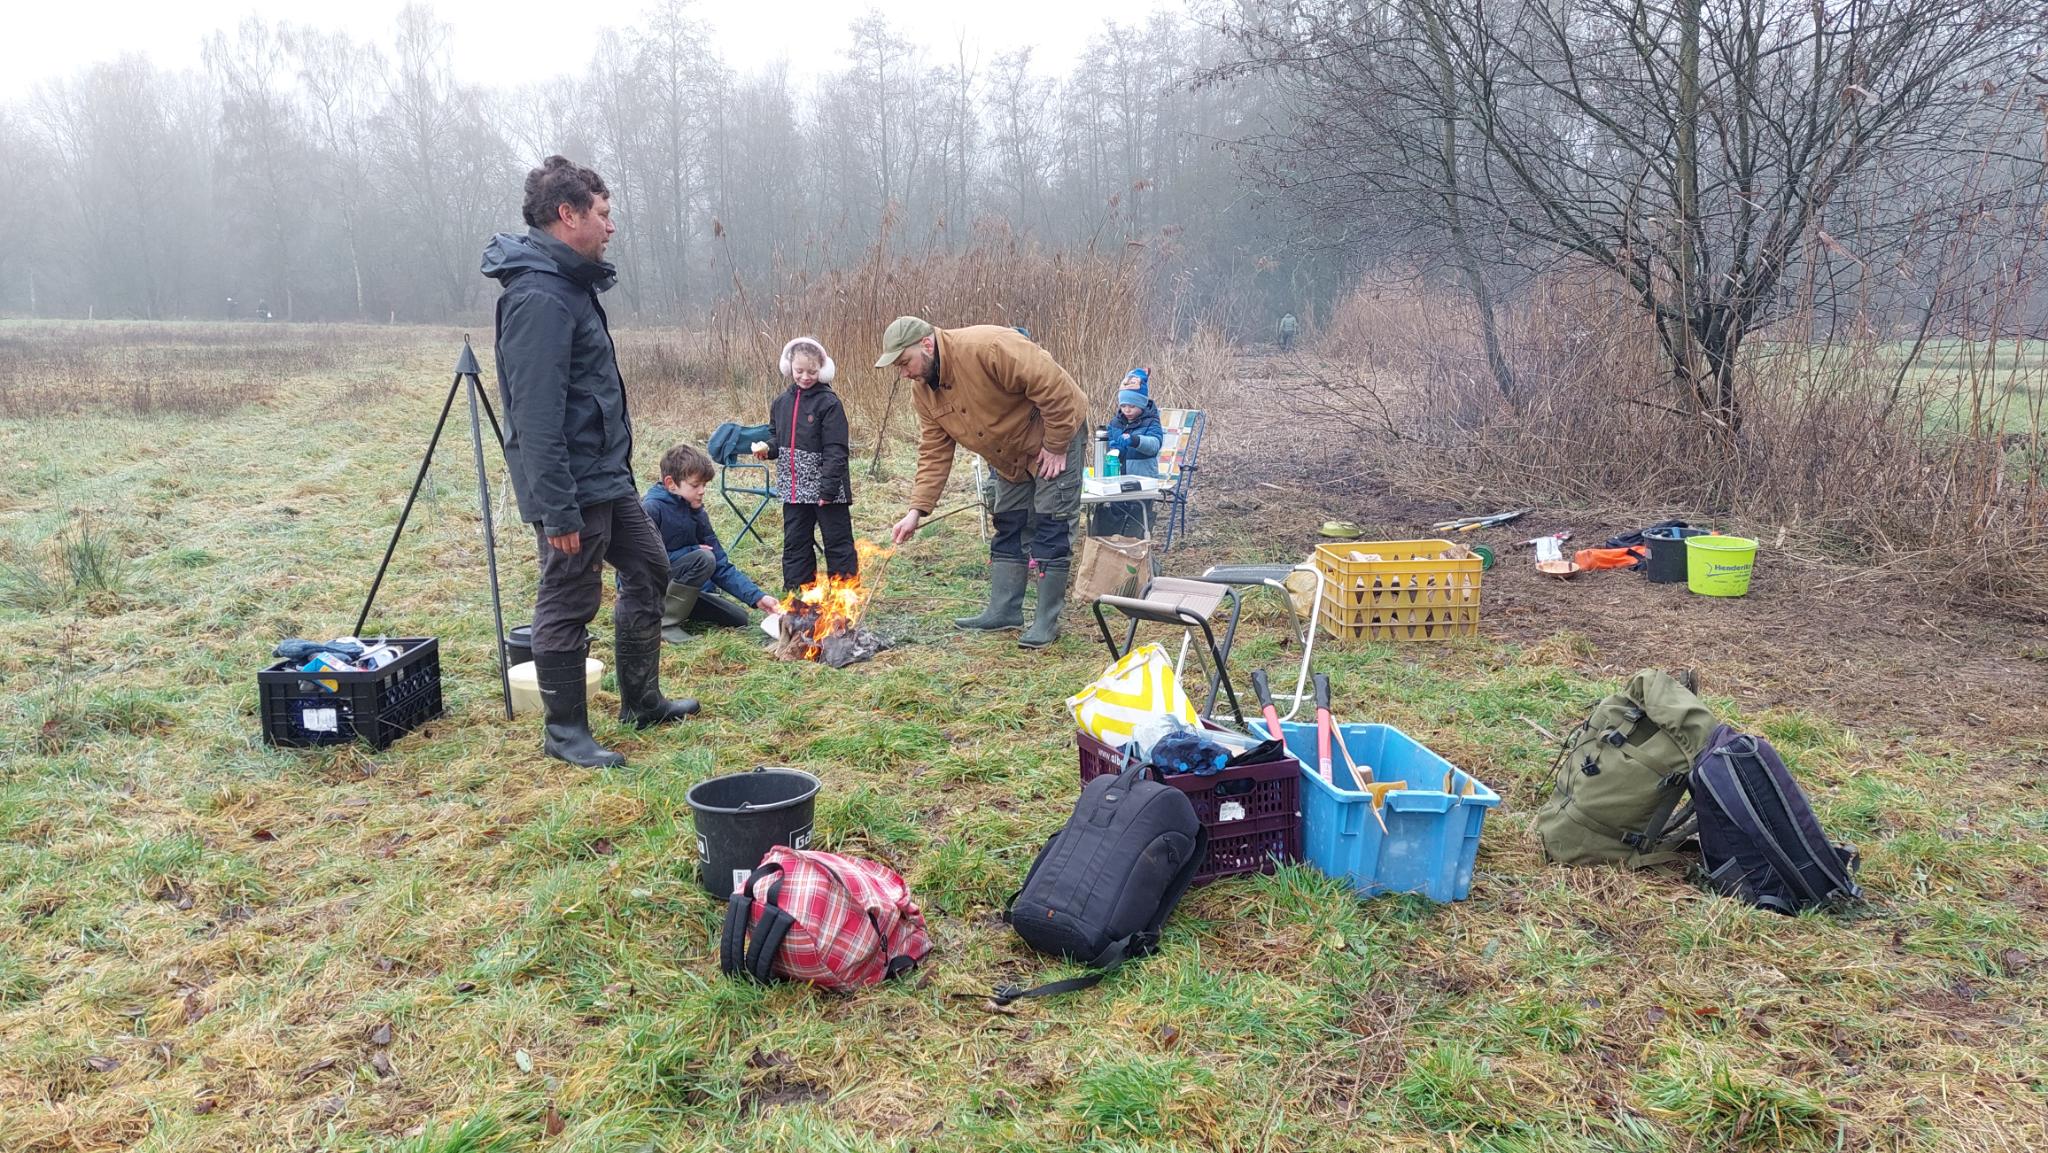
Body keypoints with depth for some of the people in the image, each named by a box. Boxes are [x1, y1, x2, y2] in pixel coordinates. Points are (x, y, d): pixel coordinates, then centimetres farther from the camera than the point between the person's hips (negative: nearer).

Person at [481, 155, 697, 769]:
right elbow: (536, 415, -24)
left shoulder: (569, 283, 11)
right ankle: (565, 732, 16)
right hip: (572, 484, -11)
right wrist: (558, 509, -25)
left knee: (648, 571, 19)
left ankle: (642, 701, 32)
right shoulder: (539, 296, -20)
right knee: (569, 603, 1)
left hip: (607, 474, 11)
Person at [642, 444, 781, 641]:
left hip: (673, 587, 8)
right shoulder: (651, 508, -19)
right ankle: (664, 623, -16)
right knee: (702, 559, -26)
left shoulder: (696, 513, 3)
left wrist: (757, 597, -10)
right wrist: (691, 551, -17)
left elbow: (722, 566, 1)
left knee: (738, 618, 3)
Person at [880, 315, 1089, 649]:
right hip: (1010, 456, 8)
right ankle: (1004, 611, 20)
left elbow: (1054, 386, -33)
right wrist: (917, 509, -15)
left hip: (1057, 435, -8)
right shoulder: (923, 392, -7)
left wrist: (1056, 445, -24)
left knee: (1051, 528, -8)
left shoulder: (987, 347, -34)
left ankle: (1047, 622, -3)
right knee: (1007, 527, 11)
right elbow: (934, 454, -5)